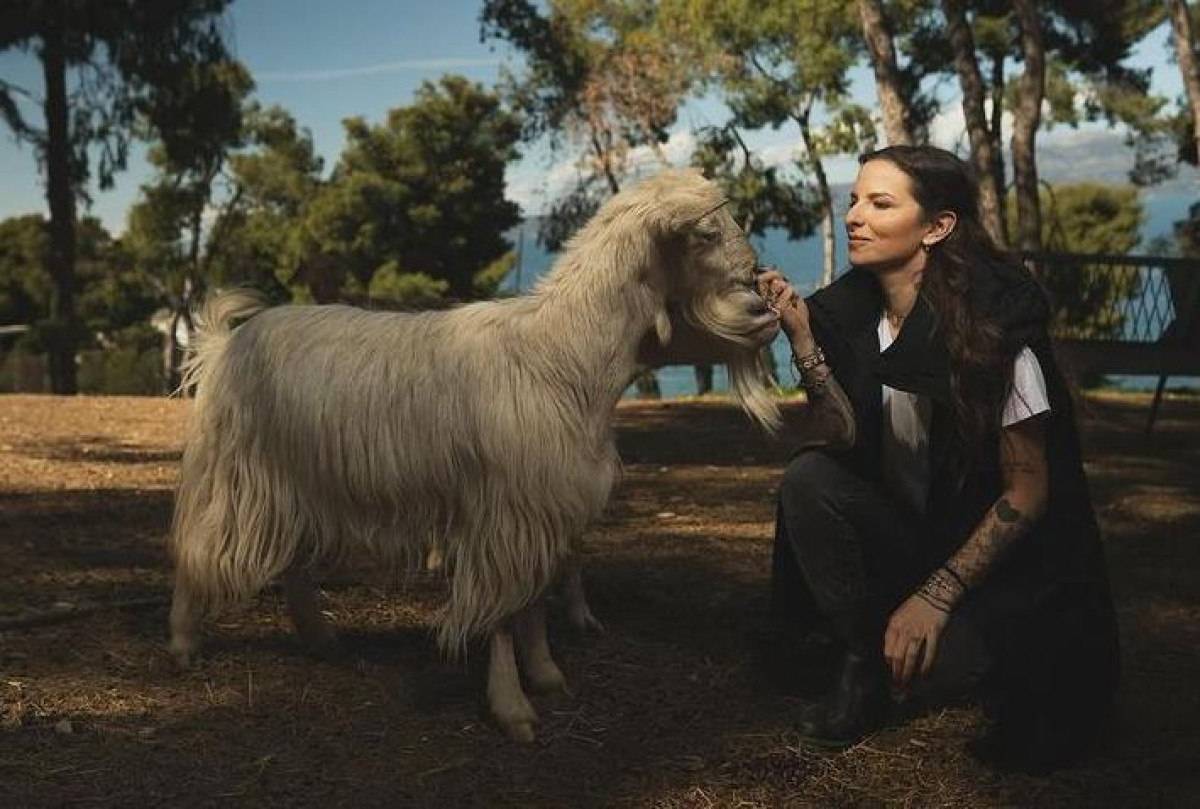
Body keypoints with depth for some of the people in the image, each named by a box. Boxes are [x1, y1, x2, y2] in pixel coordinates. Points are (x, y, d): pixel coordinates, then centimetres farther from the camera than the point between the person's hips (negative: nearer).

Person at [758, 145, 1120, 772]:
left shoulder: (995, 325, -21)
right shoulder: (852, 313, -5)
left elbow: (1028, 491, -17)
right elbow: (848, 441, -11)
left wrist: (937, 594, -23)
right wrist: (801, 336, -22)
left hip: (1004, 554, -5)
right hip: (910, 531, 5)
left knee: (931, 661, -30)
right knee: (808, 477, -20)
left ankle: (1012, 671, 6)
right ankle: (862, 669, -4)